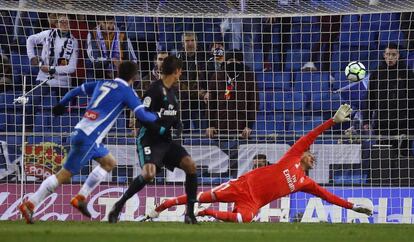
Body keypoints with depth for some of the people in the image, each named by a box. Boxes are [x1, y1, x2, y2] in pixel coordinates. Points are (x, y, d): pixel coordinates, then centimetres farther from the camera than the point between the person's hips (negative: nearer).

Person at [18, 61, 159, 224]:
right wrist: (156, 117, 13)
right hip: (88, 138, -8)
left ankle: (81, 198, 12)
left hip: (80, 131, 8)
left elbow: (77, 90, 25)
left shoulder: (102, 84, 19)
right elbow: (142, 115, -6)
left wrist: (61, 104, 35)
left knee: (109, 163, 21)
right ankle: (30, 204, -10)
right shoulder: (126, 91, 0)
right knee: (65, 175, -8)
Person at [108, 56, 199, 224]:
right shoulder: (155, 89, -13)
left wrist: (177, 124, 3)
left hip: (165, 141, 8)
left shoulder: (171, 91, 13)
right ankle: (119, 205, -8)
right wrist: (161, 130, -19)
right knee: (149, 174, -27)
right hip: (149, 140, -8)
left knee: (190, 165, -8)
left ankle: (190, 213, -3)